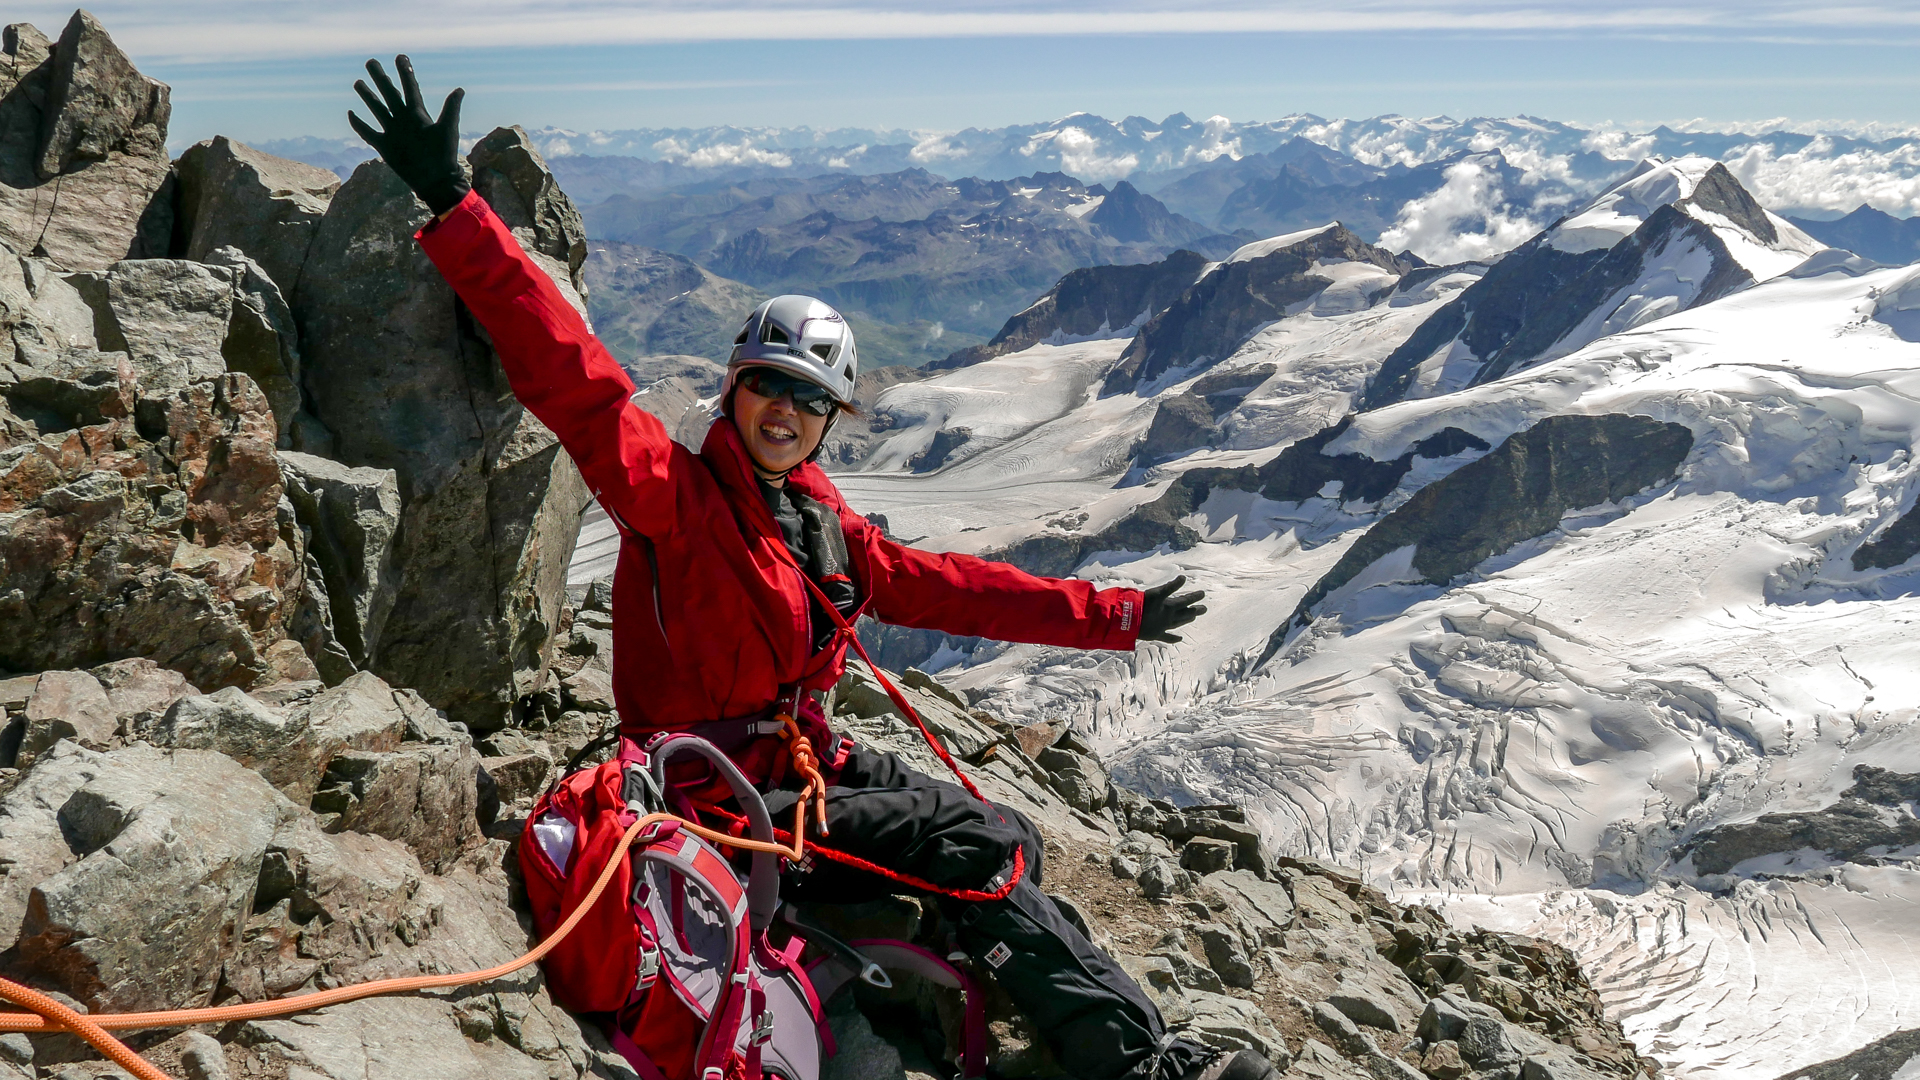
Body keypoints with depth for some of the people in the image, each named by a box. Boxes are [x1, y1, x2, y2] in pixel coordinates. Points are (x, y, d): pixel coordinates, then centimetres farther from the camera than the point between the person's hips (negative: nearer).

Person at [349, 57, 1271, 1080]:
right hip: (727, 798, -8)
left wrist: (1115, 616, 15)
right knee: (971, 840, -15)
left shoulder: (817, 514, 7)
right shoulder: (673, 492, -14)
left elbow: (935, 584, 13)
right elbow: (573, 380, -27)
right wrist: (454, 208, -37)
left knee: (1007, 843, 3)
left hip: (806, 758, 8)